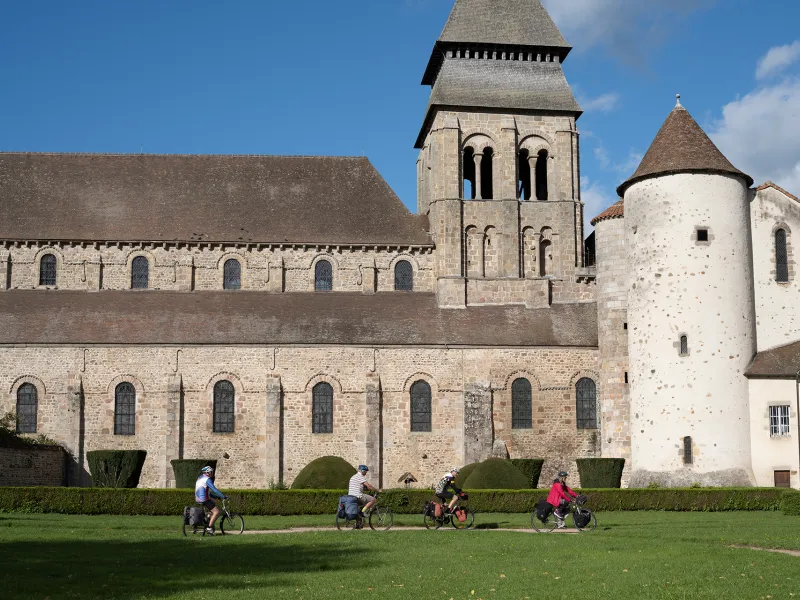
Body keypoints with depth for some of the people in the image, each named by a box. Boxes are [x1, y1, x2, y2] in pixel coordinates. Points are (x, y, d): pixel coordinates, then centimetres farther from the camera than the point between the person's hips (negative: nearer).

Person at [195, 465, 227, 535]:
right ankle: (209, 528, -9)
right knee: (217, 511, -7)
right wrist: (223, 497, -14)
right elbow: (214, 489, -18)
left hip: (198, 499, 10)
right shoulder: (207, 479, -11)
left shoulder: (200, 478, 20)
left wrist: (217, 496, 23)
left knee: (215, 504, 25)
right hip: (204, 499, -10)